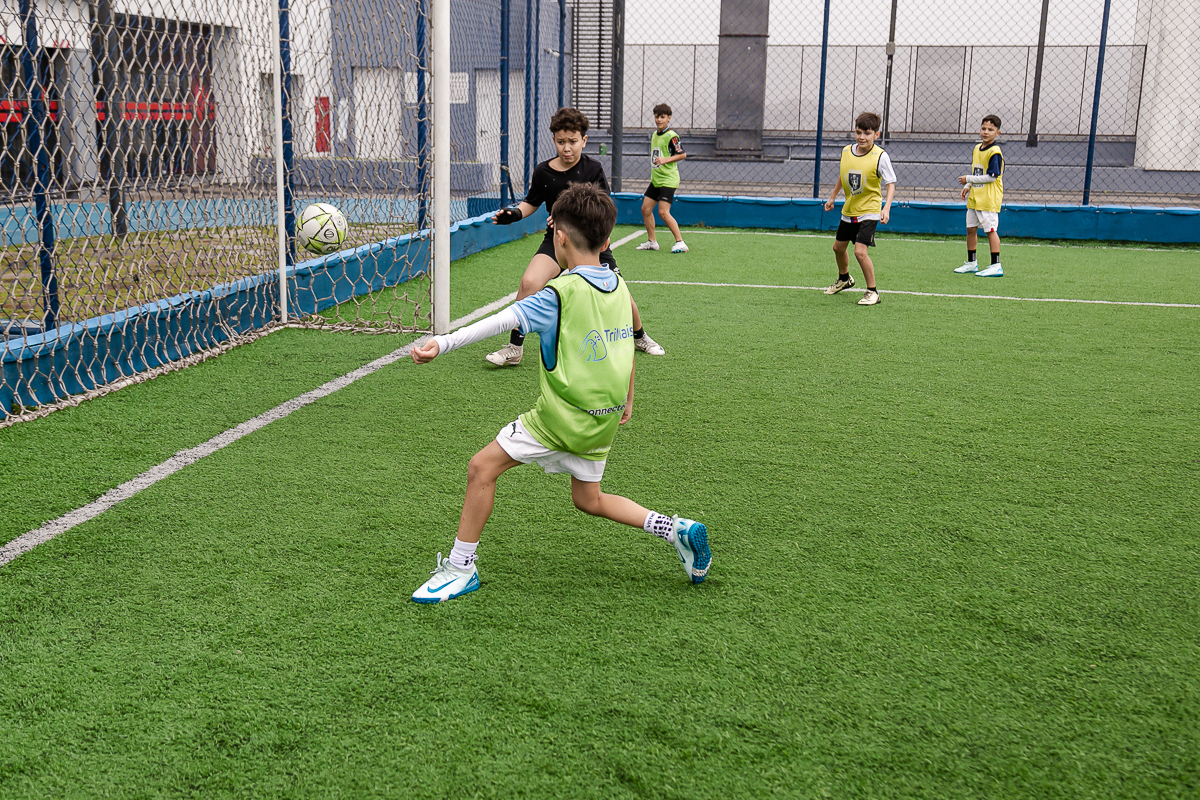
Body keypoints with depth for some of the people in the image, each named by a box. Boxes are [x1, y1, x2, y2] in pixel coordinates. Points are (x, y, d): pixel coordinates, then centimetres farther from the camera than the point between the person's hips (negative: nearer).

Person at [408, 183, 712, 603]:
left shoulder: (561, 294, -16)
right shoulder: (619, 287, 7)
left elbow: (503, 320, -27)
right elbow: (627, 343, 18)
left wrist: (443, 343, -34)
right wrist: (627, 398, 31)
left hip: (561, 417, -8)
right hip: (603, 419, 8)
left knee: (482, 467, 2)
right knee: (588, 499, 24)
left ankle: (461, 568, 7)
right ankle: (675, 528, 16)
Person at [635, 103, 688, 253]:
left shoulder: (671, 136, -13)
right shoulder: (653, 135, 12)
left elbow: (682, 154, -16)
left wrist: (665, 160, -24)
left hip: (668, 180, -9)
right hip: (655, 179, 9)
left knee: (663, 212, -16)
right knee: (645, 208, 8)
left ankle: (680, 243, -10)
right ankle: (651, 241, 19)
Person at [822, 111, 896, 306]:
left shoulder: (880, 156, -18)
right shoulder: (846, 151, -2)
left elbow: (891, 183, -16)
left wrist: (886, 207, -29)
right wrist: (832, 197, 22)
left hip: (869, 211, -7)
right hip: (848, 210, 7)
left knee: (860, 251, -18)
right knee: (838, 247, 20)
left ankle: (873, 292, -2)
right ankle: (844, 279, 49)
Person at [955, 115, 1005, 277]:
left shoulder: (994, 152, -15)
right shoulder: (976, 149, 11)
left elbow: (991, 177, -20)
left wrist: (968, 179, -15)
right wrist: (967, 187, 9)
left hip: (989, 199, -9)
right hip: (974, 197, 9)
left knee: (990, 230, -7)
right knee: (971, 229, 14)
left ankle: (996, 266, -3)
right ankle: (971, 263, 26)